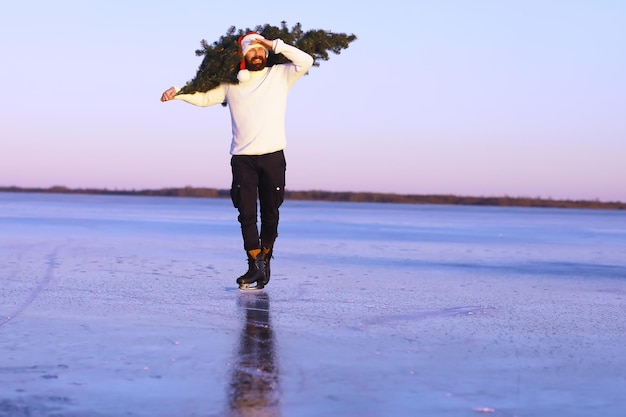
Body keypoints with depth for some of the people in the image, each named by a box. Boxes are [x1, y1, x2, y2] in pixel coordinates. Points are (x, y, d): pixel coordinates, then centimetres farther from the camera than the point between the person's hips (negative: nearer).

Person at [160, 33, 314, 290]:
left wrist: (275, 45, -5)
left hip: (273, 156, -1)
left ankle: (265, 258, 22)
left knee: (270, 213, 5)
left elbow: (305, 61, -5)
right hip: (242, 158, 1)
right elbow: (204, 98, 17)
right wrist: (178, 93, 4)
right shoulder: (231, 83, 11)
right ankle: (255, 267, -5)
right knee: (246, 214, -6)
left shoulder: (280, 75, 7)